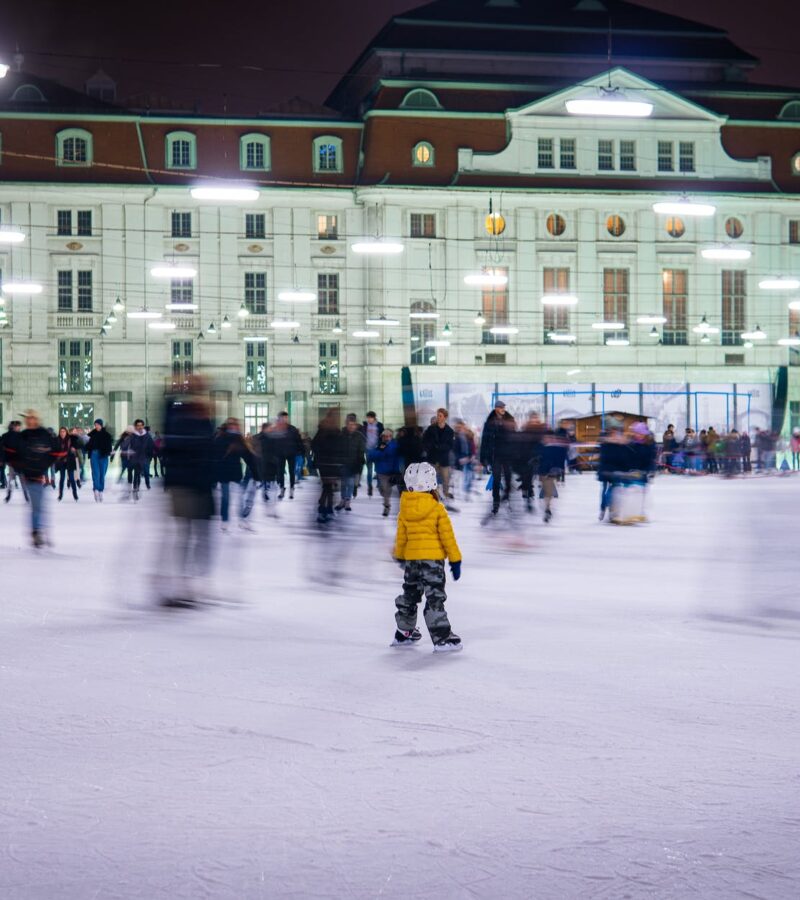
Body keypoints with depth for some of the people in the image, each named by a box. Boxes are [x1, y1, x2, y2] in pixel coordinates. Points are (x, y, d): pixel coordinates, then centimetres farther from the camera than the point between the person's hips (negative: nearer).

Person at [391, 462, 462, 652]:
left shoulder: (404, 510, 2)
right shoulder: (437, 509, -11)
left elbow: (401, 536, 10)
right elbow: (447, 536, -9)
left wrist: (400, 556, 25)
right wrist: (455, 560, -2)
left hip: (411, 558, 5)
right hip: (432, 558, -5)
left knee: (410, 594, 19)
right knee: (434, 597, -4)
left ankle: (404, 632, 29)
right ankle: (442, 638, -6)